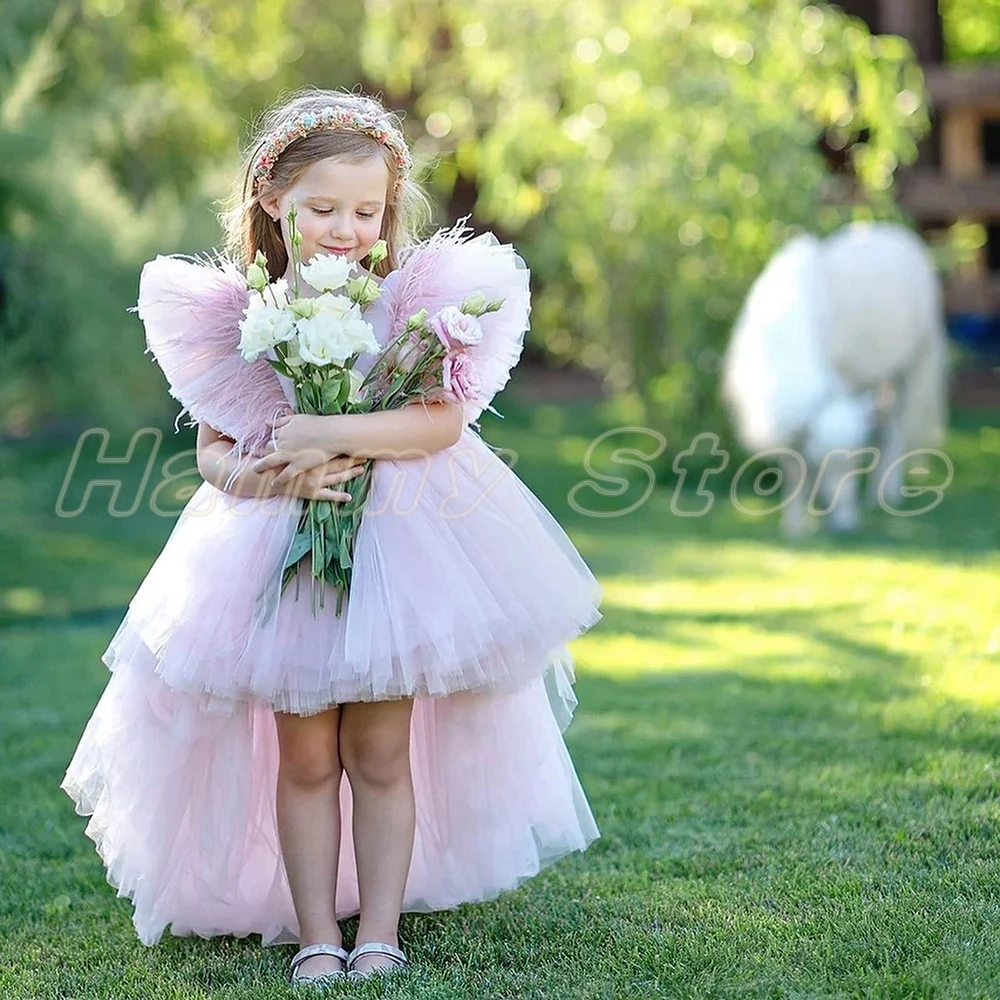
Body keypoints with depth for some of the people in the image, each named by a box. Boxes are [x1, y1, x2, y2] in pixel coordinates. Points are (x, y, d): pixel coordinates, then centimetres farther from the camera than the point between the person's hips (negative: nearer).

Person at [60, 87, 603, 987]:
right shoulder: (238, 310, 1)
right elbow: (212, 452, 3)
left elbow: (444, 419, -15)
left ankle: (379, 933, 11)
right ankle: (315, 938, 12)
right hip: (281, 548, 1)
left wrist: (326, 433, -23)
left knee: (381, 752, 2)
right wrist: (271, 477, -18)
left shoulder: (414, 294, -4)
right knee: (304, 756, 4)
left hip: (401, 541, -1)